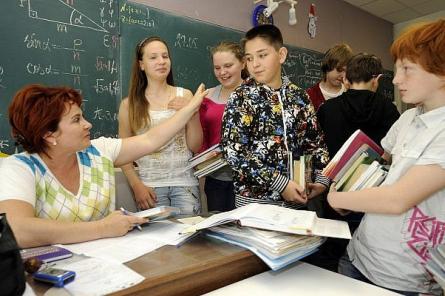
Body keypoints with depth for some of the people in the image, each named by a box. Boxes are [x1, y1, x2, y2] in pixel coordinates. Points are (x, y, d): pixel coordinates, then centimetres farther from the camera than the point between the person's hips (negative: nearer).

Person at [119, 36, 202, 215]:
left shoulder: (184, 96, 3)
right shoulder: (129, 104, 2)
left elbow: (195, 147, 3)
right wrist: (137, 185, -8)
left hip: (185, 182, 1)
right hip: (150, 185, 0)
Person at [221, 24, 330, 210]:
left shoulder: (300, 97, 4)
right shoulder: (241, 98, -9)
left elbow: (316, 142, 11)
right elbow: (233, 152, -17)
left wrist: (322, 178, -4)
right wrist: (280, 183, -20)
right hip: (255, 201, -4)